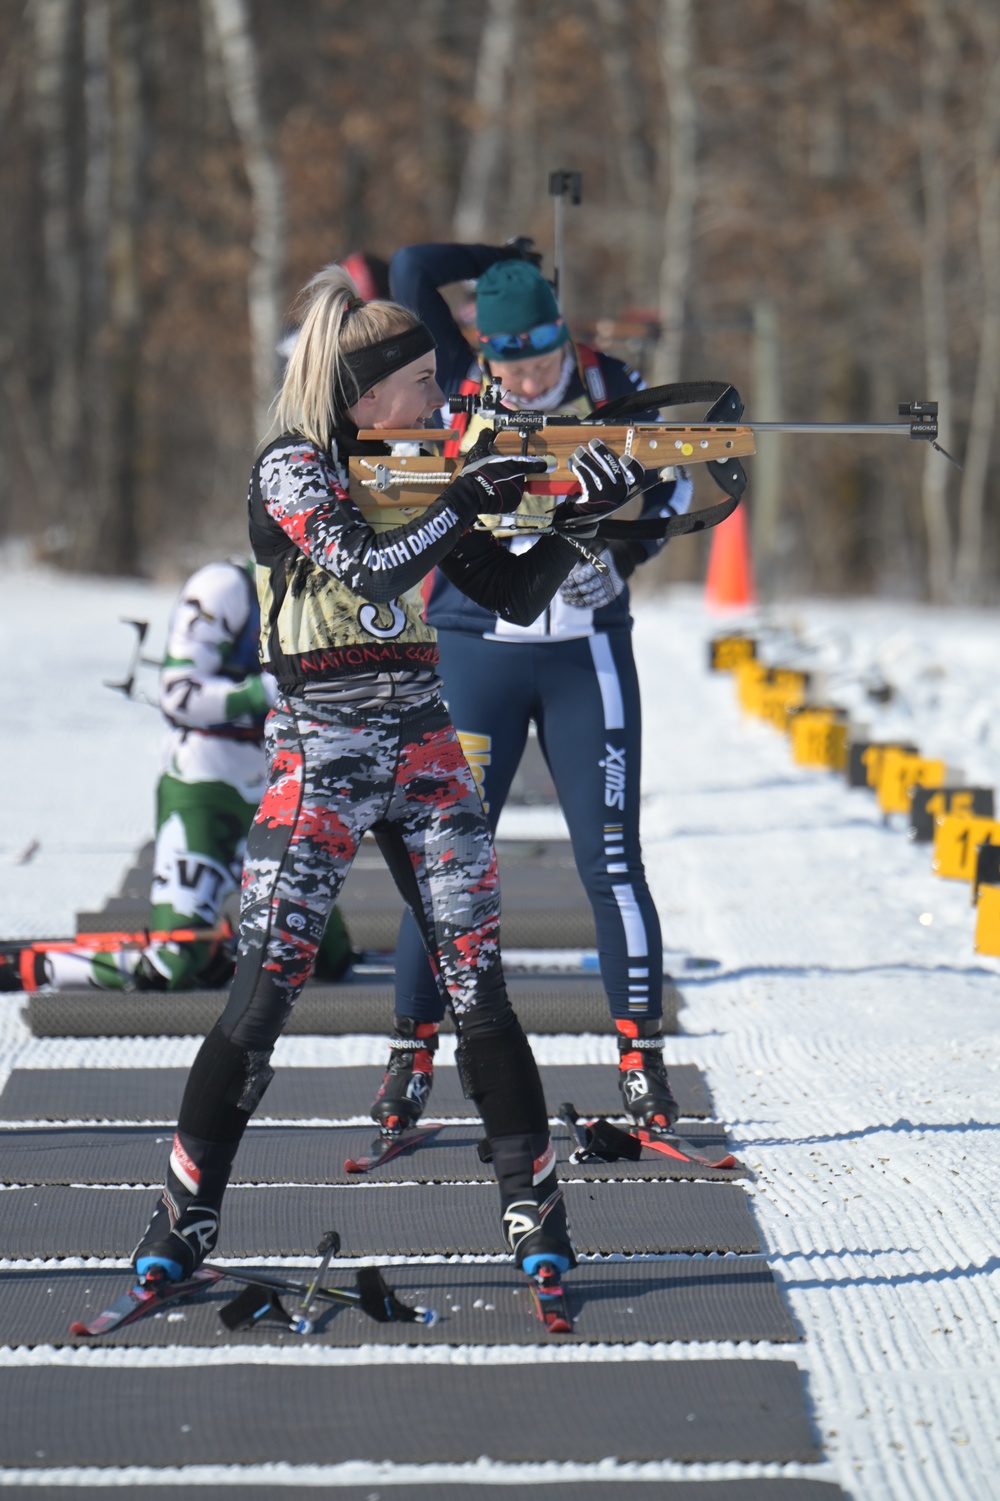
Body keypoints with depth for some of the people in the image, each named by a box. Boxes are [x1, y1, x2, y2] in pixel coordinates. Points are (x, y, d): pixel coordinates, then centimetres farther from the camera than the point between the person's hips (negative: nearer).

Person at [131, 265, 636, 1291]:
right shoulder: (292, 472, -6)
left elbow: (516, 597, 13)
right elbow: (369, 568, -21)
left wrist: (581, 516, 0)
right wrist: (473, 497, -15)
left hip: (424, 748, 5)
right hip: (320, 756, -5)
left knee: (476, 988, -1)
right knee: (261, 994, -7)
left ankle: (536, 1214, 2)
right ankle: (182, 1220, 2)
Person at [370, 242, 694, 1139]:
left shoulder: (613, 389, -1)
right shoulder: (458, 387, -2)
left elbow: (669, 484, 10)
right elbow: (411, 270, -8)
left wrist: (632, 546, -9)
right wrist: (511, 254, -1)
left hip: (587, 657, 0)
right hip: (476, 653, 0)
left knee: (610, 858, -3)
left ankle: (643, 1056, 5)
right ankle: (413, 1055, 10)